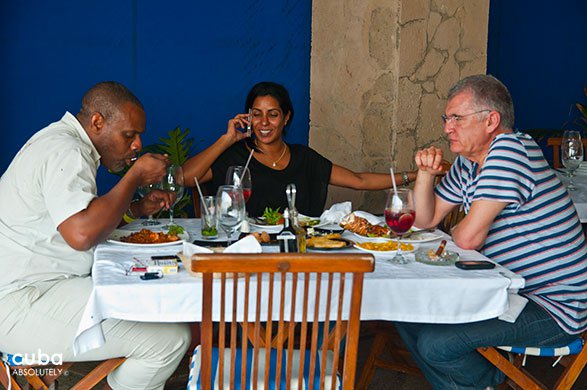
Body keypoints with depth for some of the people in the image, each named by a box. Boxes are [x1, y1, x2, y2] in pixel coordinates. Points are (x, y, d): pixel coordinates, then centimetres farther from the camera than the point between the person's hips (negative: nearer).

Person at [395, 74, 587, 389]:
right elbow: (425, 220, 16)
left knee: (434, 343, -21)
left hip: (555, 309, -9)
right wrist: (425, 172, -1)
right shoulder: (467, 163, 8)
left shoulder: (510, 148, -21)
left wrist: (457, 230, 0)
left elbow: (468, 238, -24)